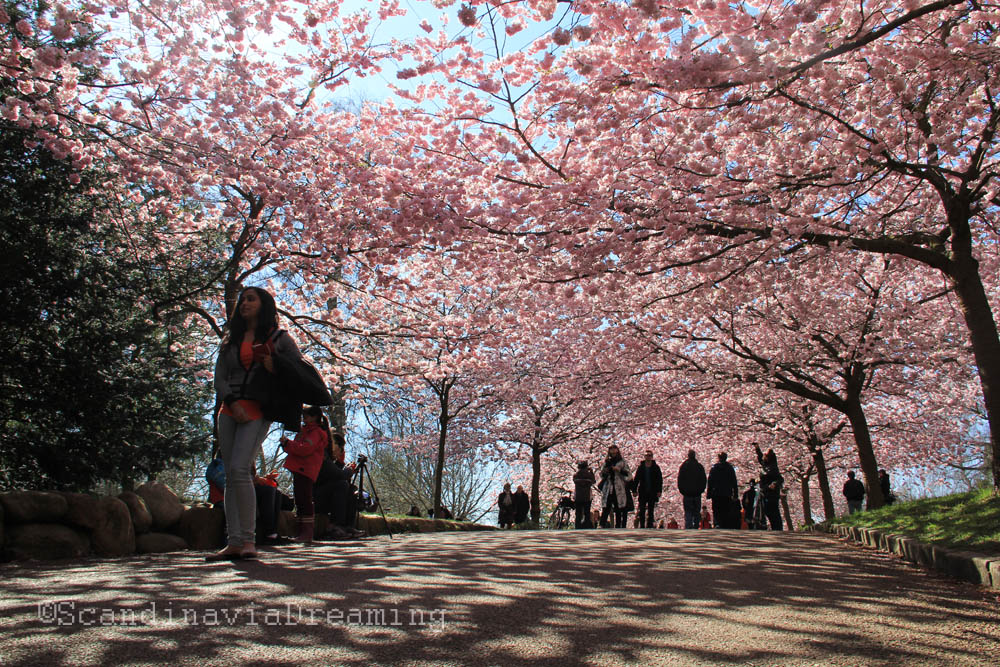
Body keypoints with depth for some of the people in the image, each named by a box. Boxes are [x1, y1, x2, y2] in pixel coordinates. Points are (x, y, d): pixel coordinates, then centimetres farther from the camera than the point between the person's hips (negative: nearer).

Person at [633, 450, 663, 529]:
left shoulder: (656, 467, 3)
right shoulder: (641, 467, 4)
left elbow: (660, 480, 3)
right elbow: (636, 479, 7)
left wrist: (659, 490, -6)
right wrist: (635, 490, 2)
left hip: (653, 493, 0)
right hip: (643, 493, 0)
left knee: (651, 511, 5)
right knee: (641, 510, -4)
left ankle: (649, 526, 10)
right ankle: (642, 526, 1)